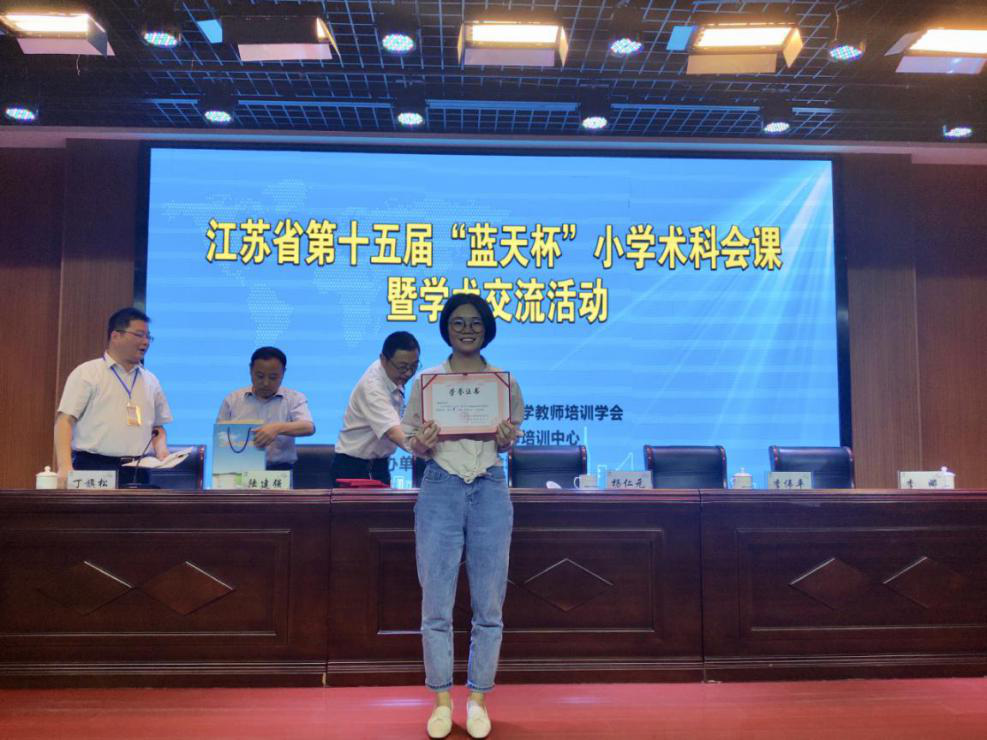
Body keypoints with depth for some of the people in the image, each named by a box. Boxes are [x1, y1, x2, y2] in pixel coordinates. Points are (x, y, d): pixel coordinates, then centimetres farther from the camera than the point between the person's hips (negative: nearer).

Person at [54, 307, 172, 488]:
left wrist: (162, 453, 1)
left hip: (137, 473, 4)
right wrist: (65, 467, -18)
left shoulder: (151, 381, 16)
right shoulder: (86, 374, 2)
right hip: (93, 470, -4)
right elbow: (65, 420, -6)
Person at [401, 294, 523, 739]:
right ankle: (441, 699, 18)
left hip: (490, 490, 1)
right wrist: (422, 445, -14)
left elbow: (511, 440, 13)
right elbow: (414, 444, 8)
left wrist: (506, 439, -9)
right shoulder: (427, 380, 5)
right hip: (440, 489, 0)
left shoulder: (504, 381, 6)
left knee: (488, 604, 6)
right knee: (436, 603, 2)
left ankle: (478, 698, 21)